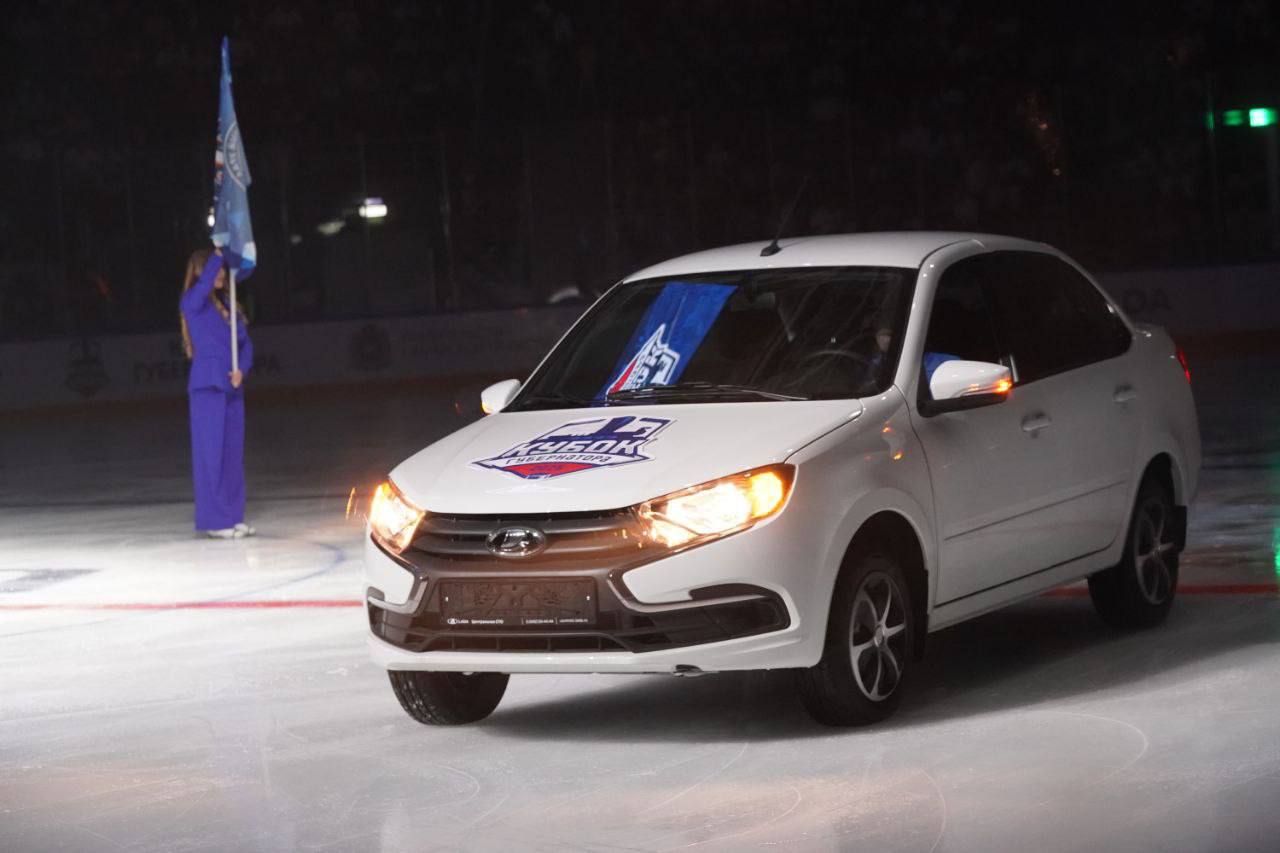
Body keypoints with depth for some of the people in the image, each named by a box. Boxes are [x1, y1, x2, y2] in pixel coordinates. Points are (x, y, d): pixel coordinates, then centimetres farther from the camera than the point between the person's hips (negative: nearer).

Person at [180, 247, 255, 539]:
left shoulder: (228, 306, 16)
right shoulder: (192, 302, -4)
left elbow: (245, 342, 11)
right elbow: (204, 284, -28)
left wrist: (242, 370, -7)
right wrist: (218, 254, -33)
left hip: (232, 388, 7)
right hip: (207, 387, -7)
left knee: (233, 452, 8)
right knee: (211, 453, -5)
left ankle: (233, 517, 14)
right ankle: (215, 520, -3)